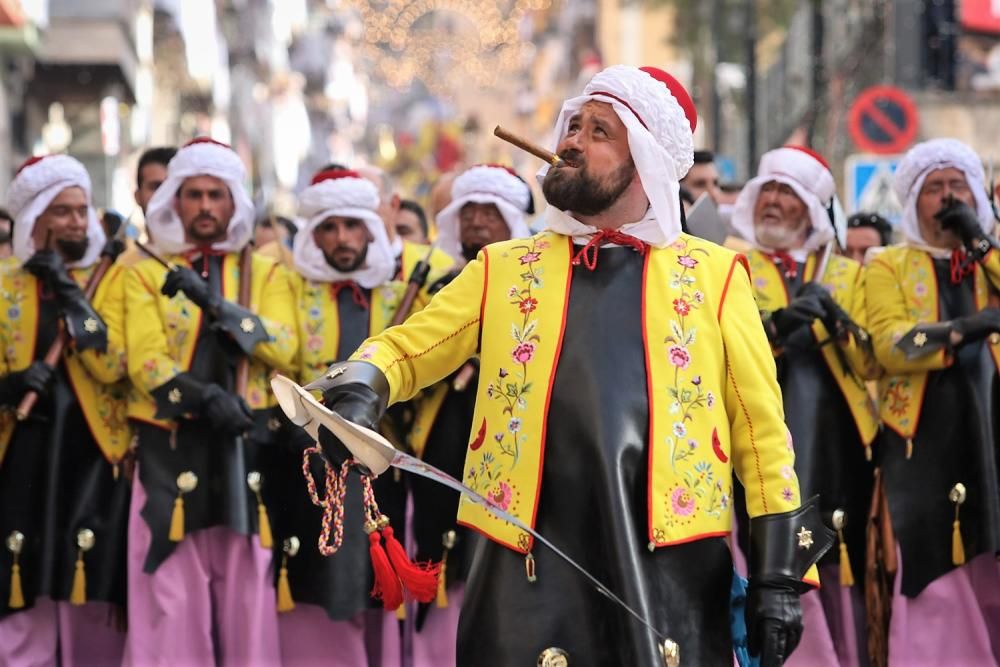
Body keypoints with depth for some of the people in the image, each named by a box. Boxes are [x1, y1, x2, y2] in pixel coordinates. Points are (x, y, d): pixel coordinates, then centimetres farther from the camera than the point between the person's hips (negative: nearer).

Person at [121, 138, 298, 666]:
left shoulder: (267, 274, 12)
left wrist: (214, 303, -17)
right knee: (172, 602, -4)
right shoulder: (147, 274, 8)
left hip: (247, 450, 1)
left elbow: (283, 348, -7)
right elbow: (145, 360, -6)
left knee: (249, 598, -1)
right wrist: (205, 399, -22)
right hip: (172, 451, -1)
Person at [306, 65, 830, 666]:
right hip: (533, 575, 1)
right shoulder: (505, 269, 13)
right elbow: (406, 348, 12)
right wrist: (358, 393, -12)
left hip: (672, 576, -1)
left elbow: (761, 428, 6)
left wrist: (781, 574, 1)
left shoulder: (712, 274, 7)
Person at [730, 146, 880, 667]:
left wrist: (840, 322, -12)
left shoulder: (846, 275, 17)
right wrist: (777, 325, -24)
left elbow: (872, 365, 6)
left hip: (833, 447, 3)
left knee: (833, 573, 2)